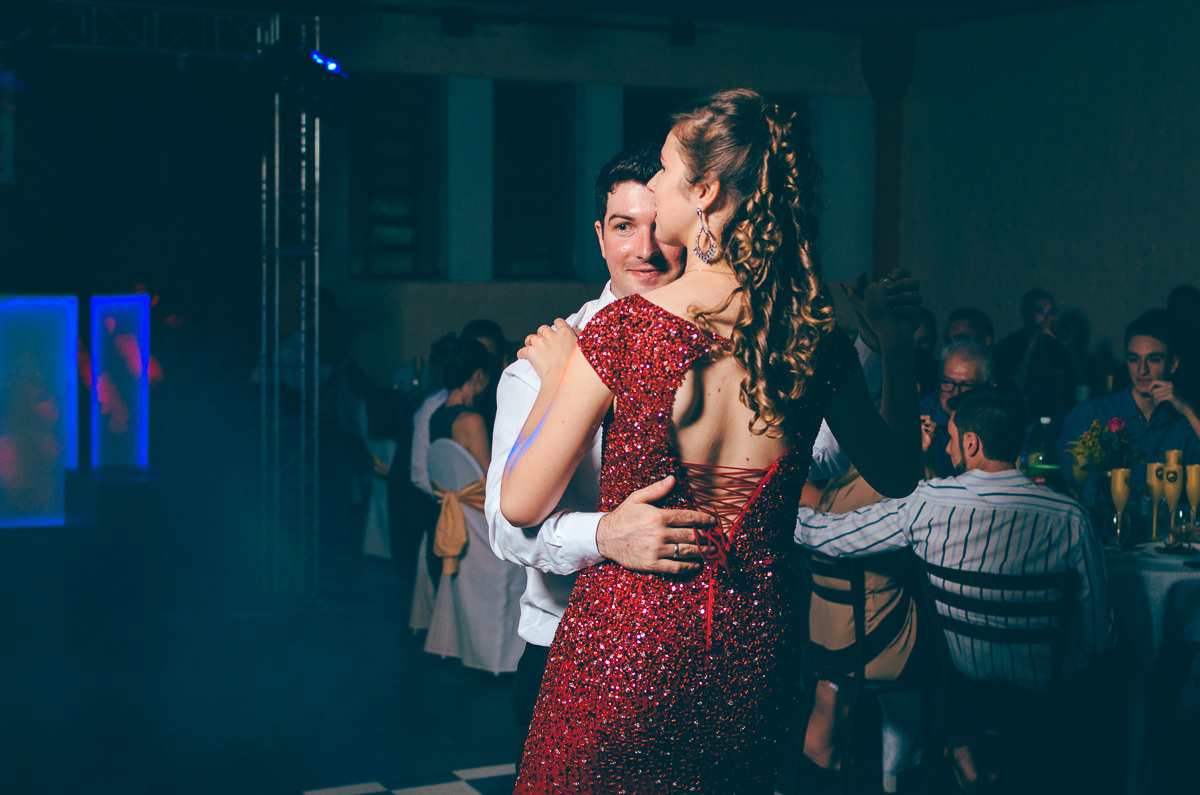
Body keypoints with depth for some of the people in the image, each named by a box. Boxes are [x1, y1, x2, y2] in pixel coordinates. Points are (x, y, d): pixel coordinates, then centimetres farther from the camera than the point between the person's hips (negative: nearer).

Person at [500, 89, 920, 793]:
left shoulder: (623, 330, -18)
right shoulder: (814, 336, -7)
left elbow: (522, 504, -11)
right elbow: (896, 472, 10)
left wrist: (555, 377, 3)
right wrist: (898, 342, 19)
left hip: (626, 650, -4)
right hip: (756, 654, 4)